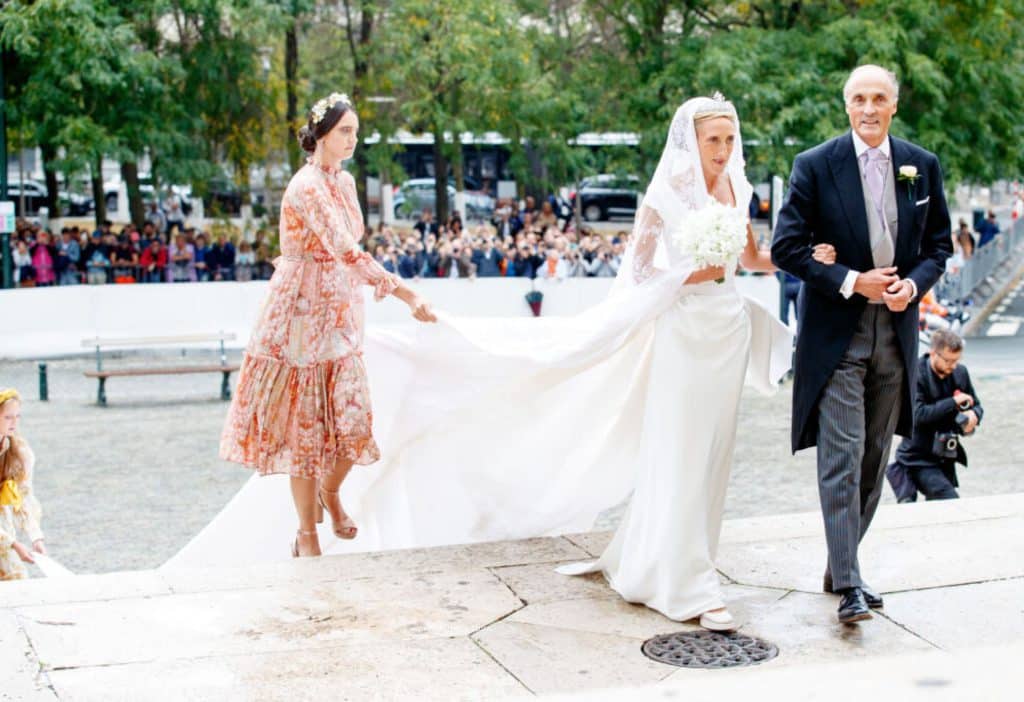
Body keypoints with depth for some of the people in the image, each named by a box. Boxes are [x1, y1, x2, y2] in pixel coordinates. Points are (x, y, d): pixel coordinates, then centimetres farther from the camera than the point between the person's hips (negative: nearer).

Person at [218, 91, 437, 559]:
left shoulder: (345, 181, 8)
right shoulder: (306, 187, -19)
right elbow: (349, 254, -28)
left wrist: (351, 306, 15)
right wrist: (407, 296, -31)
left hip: (339, 314, 7)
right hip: (302, 312, -7)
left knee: (352, 419, 4)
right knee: (305, 423, 1)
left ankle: (329, 493, 33)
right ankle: (306, 535, 13)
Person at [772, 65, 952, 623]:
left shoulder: (923, 166, 7)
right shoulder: (814, 166, -5)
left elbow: (939, 242, 13)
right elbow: (786, 247, -7)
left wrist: (914, 283, -7)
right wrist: (852, 281, -13)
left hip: (896, 329, 4)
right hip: (836, 331, -4)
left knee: (874, 458, 11)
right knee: (841, 457, -9)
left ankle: (843, 564, 25)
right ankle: (848, 585, -8)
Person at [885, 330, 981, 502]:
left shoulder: (960, 372, 4)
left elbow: (976, 405, 13)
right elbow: (917, 414, -24)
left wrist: (973, 415, -11)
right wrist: (953, 402, -23)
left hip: (946, 456, 7)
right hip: (918, 457, -7)